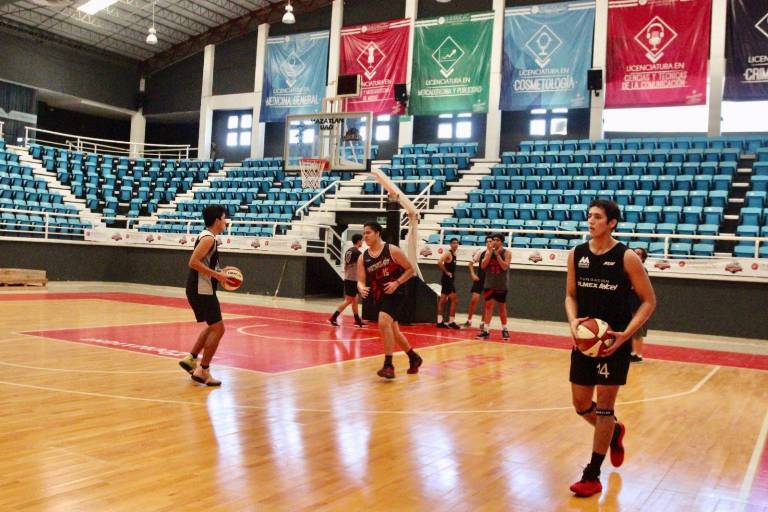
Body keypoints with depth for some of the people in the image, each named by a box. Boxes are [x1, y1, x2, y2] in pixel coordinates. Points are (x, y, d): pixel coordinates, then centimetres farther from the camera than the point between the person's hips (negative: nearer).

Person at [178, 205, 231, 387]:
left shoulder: (207, 236, 15)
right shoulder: (208, 238, -15)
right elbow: (193, 262, -24)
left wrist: (219, 272, 12)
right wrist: (216, 274, -22)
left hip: (200, 289, 10)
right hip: (202, 290, -10)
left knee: (213, 327, 19)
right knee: (217, 328, -5)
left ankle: (191, 359, 21)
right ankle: (203, 371, -1)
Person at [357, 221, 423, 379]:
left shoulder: (392, 250, -10)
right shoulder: (363, 258, 2)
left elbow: (410, 270, -5)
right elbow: (361, 281, -2)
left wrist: (397, 283, -18)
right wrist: (362, 288, -25)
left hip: (396, 294, -6)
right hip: (380, 297, 7)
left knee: (383, 323, -27)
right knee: (393, 331, 15)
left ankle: (388, 365, -21)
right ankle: (414, 358, 38)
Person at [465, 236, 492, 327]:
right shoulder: (481, 252, -2)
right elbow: (471, 263, 6)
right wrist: (473, 274, -2)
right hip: (479, 279, 0)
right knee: (474, 300, -4)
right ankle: (469, 320, 7)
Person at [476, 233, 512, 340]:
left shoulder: (506, 253, -5)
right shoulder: (488, 252, 5)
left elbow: (505, 267, -18)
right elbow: (483, 266, -7)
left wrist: (497, 254, -19)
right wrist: (490, 252, -13)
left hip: (501, 285, -2)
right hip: (489, 284, 2)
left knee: (502, 307, 7)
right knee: (488, 306, 1)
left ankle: (504, 329, 19)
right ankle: (486, 330, 2)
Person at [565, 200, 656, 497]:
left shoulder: (626, 258, -11)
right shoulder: (576, 255, 2)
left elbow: (649, 301, -6)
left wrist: (626, 334, -18)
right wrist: (573, 321, -9)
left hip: (614, 342, -4)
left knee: (604, 406, 1)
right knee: (581, 405, 11)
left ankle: (592, 475, 13)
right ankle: (614, 431, 44)